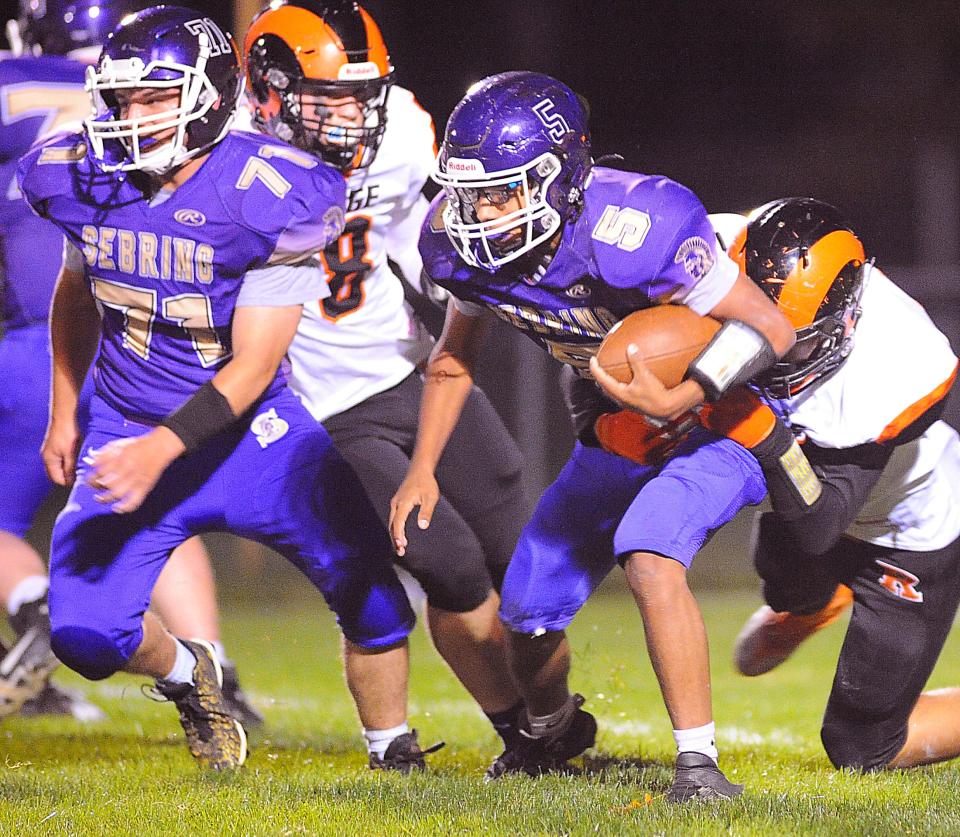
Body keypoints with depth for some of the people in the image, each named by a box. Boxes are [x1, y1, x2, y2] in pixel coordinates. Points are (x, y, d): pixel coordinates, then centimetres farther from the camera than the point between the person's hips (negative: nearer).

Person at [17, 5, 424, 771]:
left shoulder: (267, 199, -21)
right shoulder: (78, 178, -6)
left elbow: (252, 367, -20)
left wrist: (161, 451, -30)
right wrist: (64, 412, 21)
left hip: (247, 429, -3)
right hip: (128, 433, 3)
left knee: (371, 589, -8)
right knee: (83, 632, -12)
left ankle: (393, 752, 18)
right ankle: (186, 672, 23)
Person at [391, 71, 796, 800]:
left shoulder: (633, 231, -35)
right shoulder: (467, 244, -14)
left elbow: (770, 328, -25)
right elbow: (456, 352, 8)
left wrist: (681, 399, -34)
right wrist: (422, 469, 4)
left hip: (717, 420, -7)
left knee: (651, 561, -32)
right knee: (527, 616, 10)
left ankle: (700, 765, -24)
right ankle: (552, 733, 44)